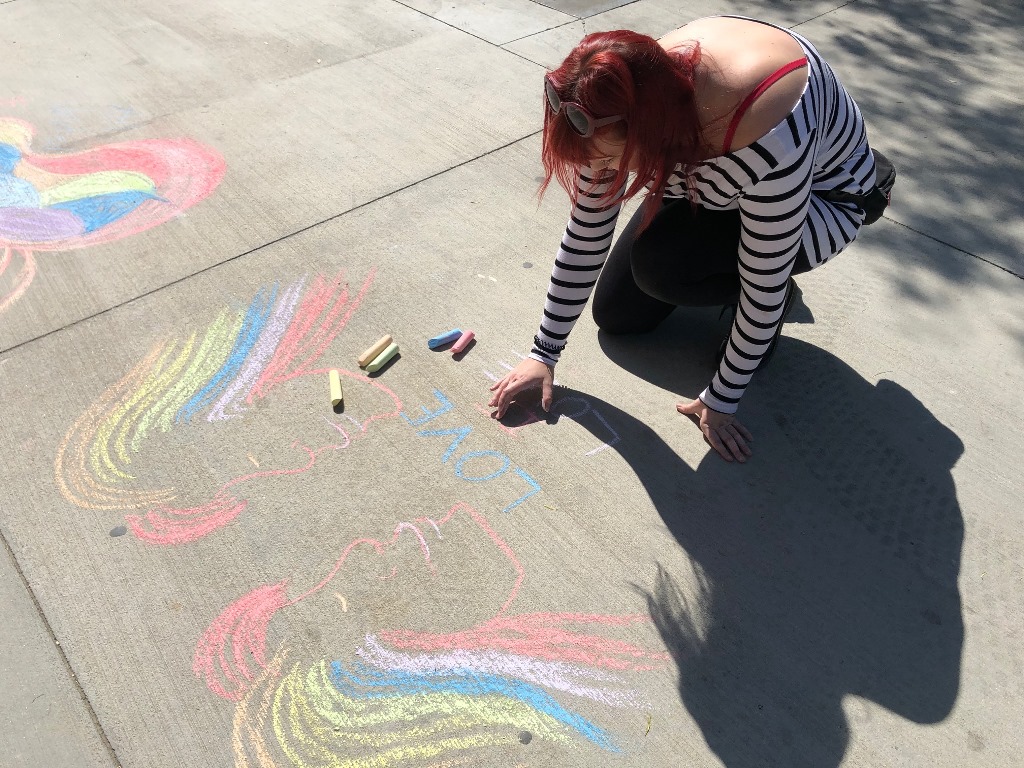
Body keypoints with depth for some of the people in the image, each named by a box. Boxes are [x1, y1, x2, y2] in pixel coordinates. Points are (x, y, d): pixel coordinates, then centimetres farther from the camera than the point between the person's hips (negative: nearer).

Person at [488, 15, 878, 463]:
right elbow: (586, 235, -17)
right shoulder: (628, 99, -26)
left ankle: (774, 304, -1)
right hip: (711, 187, 5)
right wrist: (544, 353, -12)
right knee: (617, 316, 2)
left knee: (662, 264, -32)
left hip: (820, 195, -5)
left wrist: (720, 403, -20)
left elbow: (764, 282, -30)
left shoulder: (769, 140, -43)